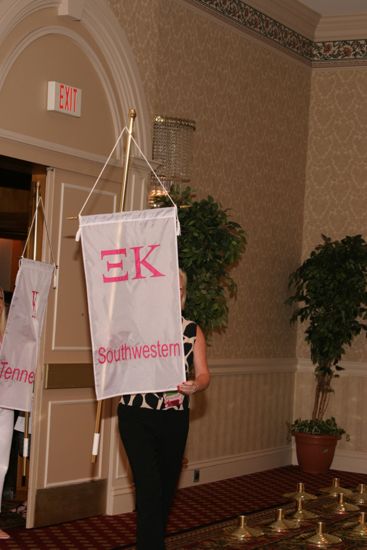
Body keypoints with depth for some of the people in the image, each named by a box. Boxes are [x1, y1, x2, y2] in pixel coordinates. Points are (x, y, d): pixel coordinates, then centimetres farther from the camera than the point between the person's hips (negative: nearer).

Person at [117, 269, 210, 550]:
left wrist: (195, 385, -22)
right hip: (137, 416, -3)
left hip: (175, 419, 3)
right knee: (149, 486, -12)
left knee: (167, 486, 13)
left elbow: (204, 374, 0)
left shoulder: (193, 331, 5)